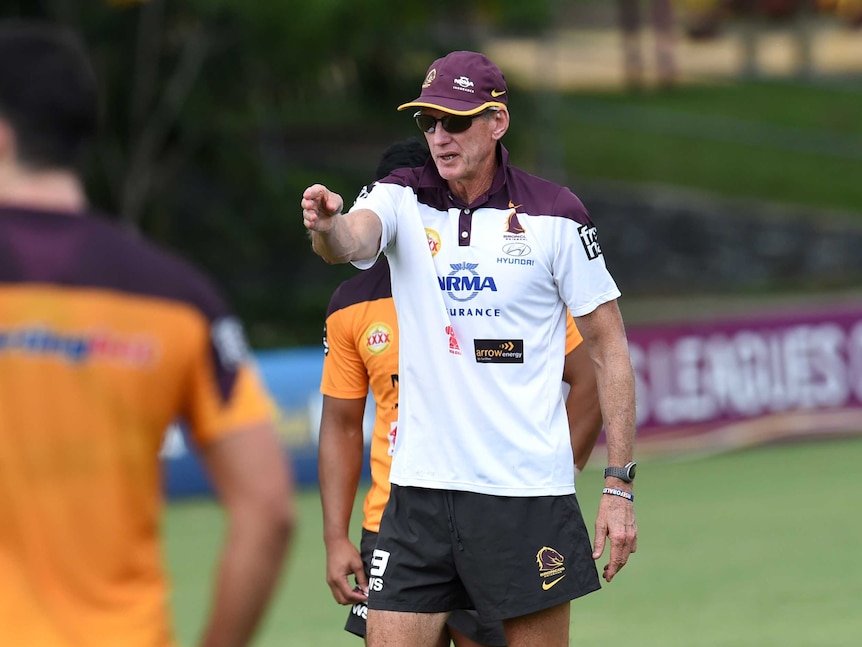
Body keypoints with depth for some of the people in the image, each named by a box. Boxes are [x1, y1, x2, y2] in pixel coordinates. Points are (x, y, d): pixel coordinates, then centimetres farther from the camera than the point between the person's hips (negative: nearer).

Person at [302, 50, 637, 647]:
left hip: (529, 491, -2)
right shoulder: (402, 199, 2)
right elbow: (355, 240, -21)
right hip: (420, 486, 2)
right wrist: (328, 228, -46)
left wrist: (619, 486, -4)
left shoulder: (554, 215, -3)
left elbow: (609, 347, 1)